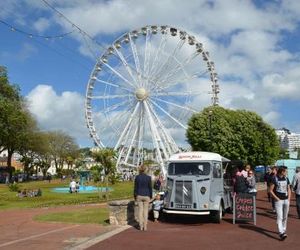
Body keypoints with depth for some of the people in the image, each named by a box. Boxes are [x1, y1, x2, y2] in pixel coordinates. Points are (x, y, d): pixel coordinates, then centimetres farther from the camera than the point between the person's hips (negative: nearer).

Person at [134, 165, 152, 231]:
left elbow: (135, 187, -3)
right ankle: (145, 227, 8)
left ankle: (141, 226, 9)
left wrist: (135, 196, 7)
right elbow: (150, 188, -4)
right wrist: (151, 196, 8)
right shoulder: (148, 177, -10)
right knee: (145, 211, 7)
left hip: (139, 196, 1)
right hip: (146, 196, -1)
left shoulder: (137, 177, -6)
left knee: (140, 210, 8)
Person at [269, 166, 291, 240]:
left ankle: (284, 230, 27)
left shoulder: (286, 179, 8)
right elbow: (271, 190, -8)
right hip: (279, 201, -5)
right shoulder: (275, 179, -9)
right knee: (279, 217, -11)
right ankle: (281, 233, -17)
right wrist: (277, 198, -13)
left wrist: (289, 198, 6)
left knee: (285, 217, 13)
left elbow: (288, 189, 17)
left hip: (286, 200, 6)